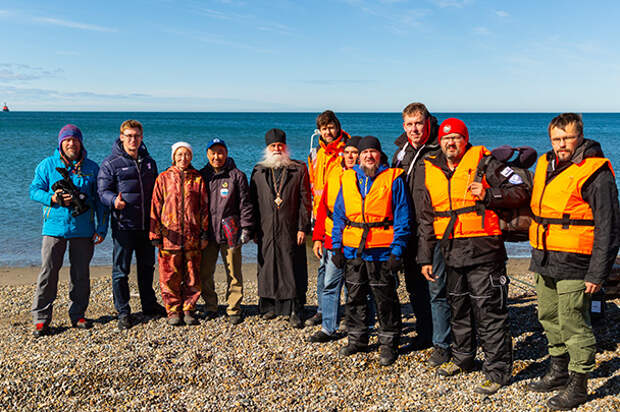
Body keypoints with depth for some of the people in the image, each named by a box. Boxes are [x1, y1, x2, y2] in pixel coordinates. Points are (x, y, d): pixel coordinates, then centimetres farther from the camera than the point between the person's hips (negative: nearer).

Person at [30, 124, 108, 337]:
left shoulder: (92, 168, 7)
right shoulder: (47, 165, 5)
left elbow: (100, 200, 8)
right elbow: (34, 190, 4)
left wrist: (101, 228, 3)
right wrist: (52, 198, -16)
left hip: (83, 230, 2)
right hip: (54, 228, -1)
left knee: (81, 274, 8)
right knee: (48, 273, -4)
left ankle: (78, 315, 21)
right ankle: (41, 319, 4)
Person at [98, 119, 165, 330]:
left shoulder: (149, 162, 11)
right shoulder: (111, 163, -5)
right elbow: (103, 191, -9)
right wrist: (114, 201, -30)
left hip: (146, 225, 5)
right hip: (123, 226, -5)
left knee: (147, 267, 17)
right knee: (121, 271, 1)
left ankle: (149, 305, 31)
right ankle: (123, 312, 12)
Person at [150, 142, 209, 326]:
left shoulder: (198, 179, 9)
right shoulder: (163, 178, 7)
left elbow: (204, 207, 9)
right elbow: (156, 207, 6)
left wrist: (205, 233, 5)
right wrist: (155, 235, 1)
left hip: (192, 236, 1)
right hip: (170, 236, -1)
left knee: (192, 276, 4)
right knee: (170, 276, 2)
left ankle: (188, 310, 16)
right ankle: (173, 311, 13)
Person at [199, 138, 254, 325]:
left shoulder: (237, 176, 2)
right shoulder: (201, 176, 10)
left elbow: (245, 204, 1)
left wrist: (245, 228, -6)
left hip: (230, 232, -3)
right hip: (207, 232, 3)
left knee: (233, 273, 2)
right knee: (204, 273, 5)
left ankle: (234, 310, 12)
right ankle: (210, 307, 20)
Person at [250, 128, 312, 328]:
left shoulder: (299, 170, 3)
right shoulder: (258, 171, 11)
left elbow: (305, 200, 0)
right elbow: (253, 201, 12)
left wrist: (303, 227, -7)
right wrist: (254, 229, 6)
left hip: (291, 230, -2)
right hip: (266, 230, 3)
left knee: (293, 269, -2)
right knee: (267, 267, 7)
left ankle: (295, 311, 4)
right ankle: (269, 306, 21)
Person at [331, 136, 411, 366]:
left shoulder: (393, 179, -1)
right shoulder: (348, 179, 10)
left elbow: (402, 217, -4)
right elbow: (339, 215, 13)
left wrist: (397, 250, -11)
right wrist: (337, 247, 6)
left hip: (382, 251, -4)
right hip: (353, 250, 4)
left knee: (385, 300, 3)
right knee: (354, 297, 13)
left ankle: (388, 344, 16)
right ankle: (357, 339, 28)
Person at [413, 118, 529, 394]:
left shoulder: (483, 161, -3)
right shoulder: (428, 171, 11)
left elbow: (520, 192, -2)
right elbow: (425, 219, 15)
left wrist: (488, 195, -18)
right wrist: (425, 257, 12)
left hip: (483, 249, -5)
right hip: (451, 252, 6)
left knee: (489, 311, -3)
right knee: (458, 308, 19)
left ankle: (497, 371, 7)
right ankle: (463, 358, 37)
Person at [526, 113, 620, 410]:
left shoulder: (595, 174, -12)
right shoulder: (545, 165, 11)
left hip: (573, 264, -8)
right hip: (545, 262, 8)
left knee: (574, 325, -1)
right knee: (549, 319, 17)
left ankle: (577, 387, 13)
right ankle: (558, 373, 34)